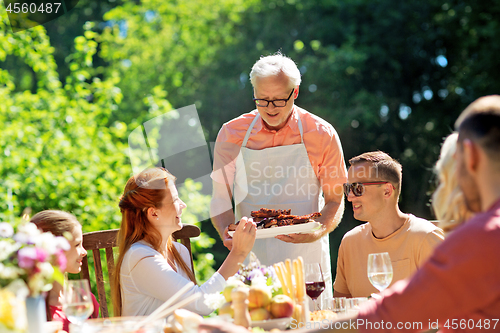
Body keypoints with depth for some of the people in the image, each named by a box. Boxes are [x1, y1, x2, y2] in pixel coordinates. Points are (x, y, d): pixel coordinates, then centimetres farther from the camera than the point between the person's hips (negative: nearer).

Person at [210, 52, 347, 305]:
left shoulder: (322, 135, -1)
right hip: (249, 254, 1)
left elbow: (335, 200, 4)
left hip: (305, 256, -1)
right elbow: (220, 199, 6)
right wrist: (228, 234, -14)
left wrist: (317, 233, -16)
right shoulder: (231, 134, 3)